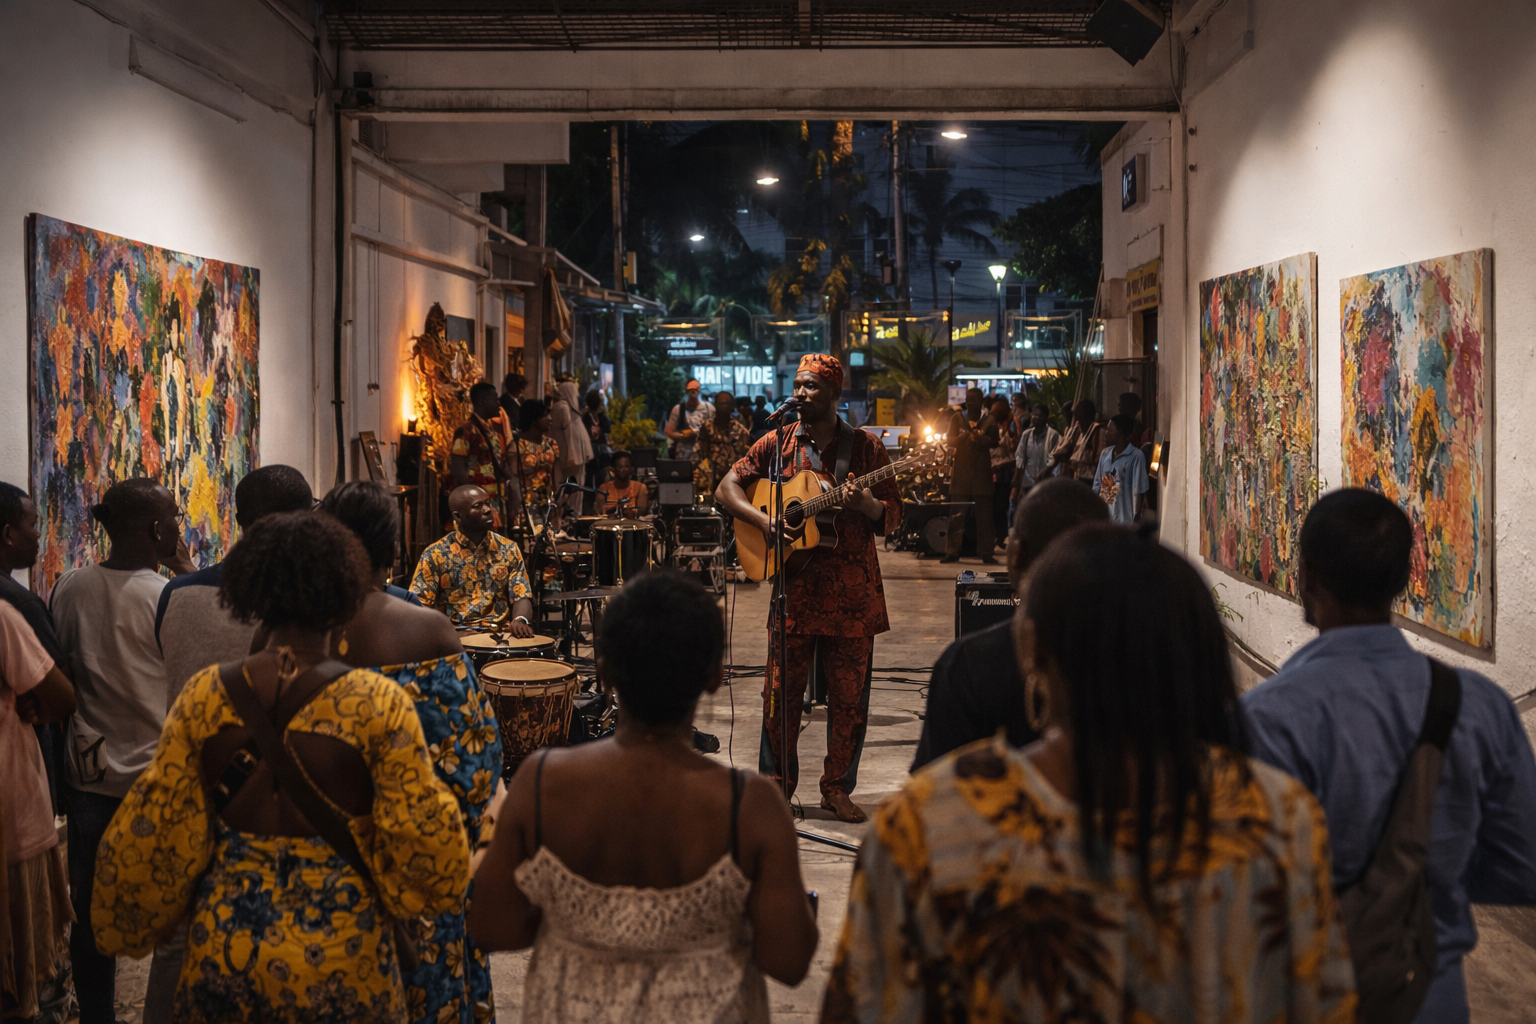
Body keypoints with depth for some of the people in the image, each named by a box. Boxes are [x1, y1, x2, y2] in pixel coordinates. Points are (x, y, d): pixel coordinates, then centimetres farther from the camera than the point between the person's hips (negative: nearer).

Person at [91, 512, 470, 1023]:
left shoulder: (203, 695, -6)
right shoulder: (378, 703, -14)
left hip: (225, 948, 2)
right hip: (340, 958, -2)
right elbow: (425, 847, -13)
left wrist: (127, 922, 16)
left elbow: (152, 835, 0)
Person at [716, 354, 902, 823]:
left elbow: (894, 517, 4)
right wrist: (764, 520, -10)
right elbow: (726, 488, 6)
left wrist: (866, 505, -18)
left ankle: (837, 788, 18)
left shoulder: (865, 448, 4)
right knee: (781, 690, 2)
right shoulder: (777, 445, 6)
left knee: (849, 695, 4)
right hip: (793, 586, 0)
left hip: (853, 590, 0)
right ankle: (775, 785, 16)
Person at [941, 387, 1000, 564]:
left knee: (984, 514, -1)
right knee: (956, 514, -2)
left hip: (982, 472, 0)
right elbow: (950, 441, 1)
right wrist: (964, 436, -21)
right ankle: (952, 552, 1)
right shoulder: (957, 418, 8)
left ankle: (986, 553, 2)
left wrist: (980, 438, -27)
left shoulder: (989, 420, 5)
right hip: (960, 470, 0)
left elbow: (994, 442, -6)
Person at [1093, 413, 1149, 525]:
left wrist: (1135, 522, -12)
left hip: (1125, 523, -6)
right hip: (1102, 519, 6)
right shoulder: (1105, 454, 10)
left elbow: (1137, 492, -11)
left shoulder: (1136, 456, -10)